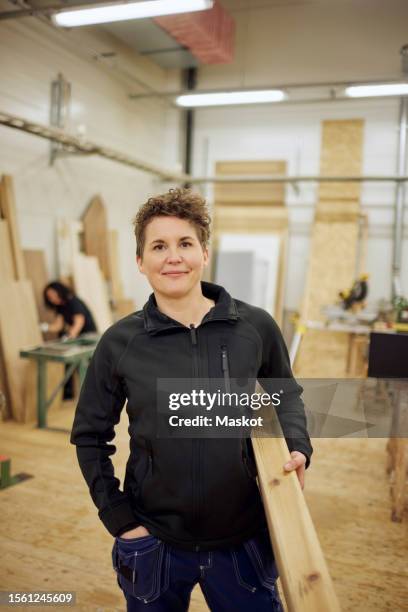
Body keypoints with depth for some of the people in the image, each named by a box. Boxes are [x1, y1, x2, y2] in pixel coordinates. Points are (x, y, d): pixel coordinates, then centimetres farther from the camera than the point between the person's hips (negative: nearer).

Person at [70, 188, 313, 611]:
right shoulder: (119, 343, -10)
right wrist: (118, 518, -3)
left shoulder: (256, 327, -9)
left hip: (243, 540, 1)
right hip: (154, 543, 0)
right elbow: (90, 435, 1)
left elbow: (287, 395, 9)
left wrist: (297, 447, -8)